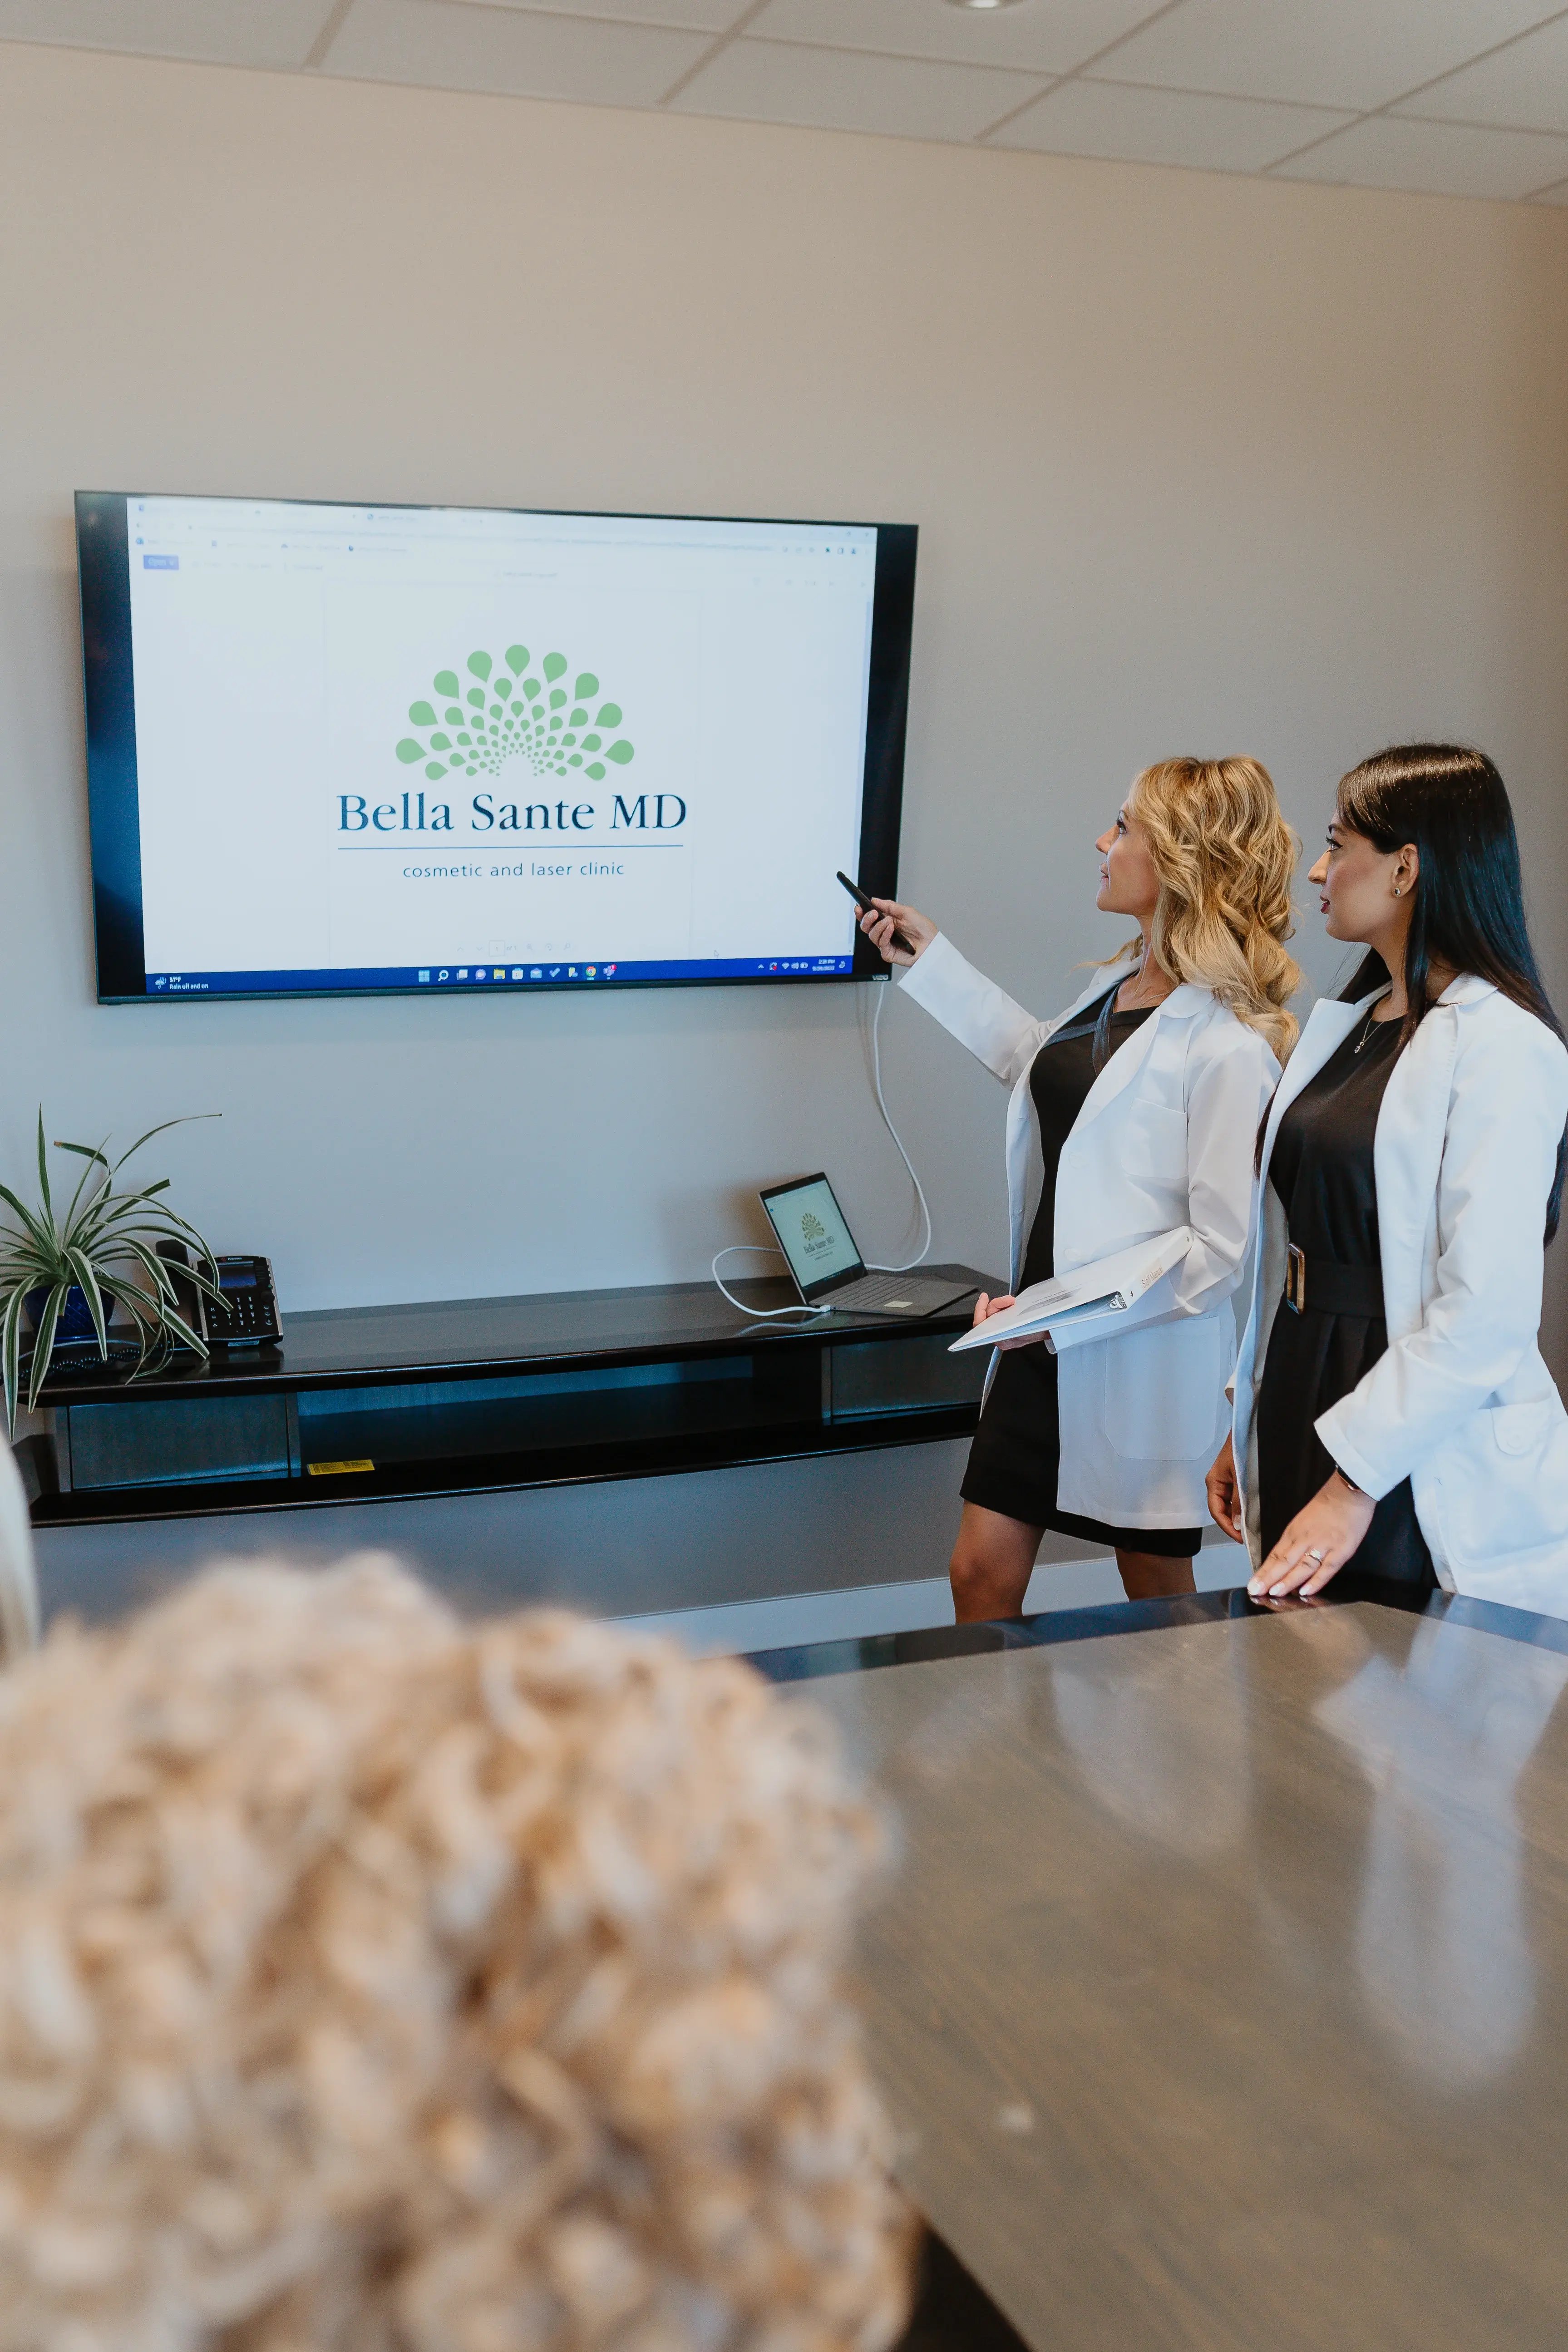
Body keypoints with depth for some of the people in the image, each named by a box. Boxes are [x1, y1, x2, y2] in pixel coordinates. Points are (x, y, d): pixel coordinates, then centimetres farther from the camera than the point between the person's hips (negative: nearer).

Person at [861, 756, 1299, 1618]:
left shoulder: (1228, 1045, -21)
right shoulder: (1115, 986, 6)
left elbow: (1221, 1249, -22)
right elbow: (1041, 1062, 28)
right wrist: (930, 957, 29)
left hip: (1144, 1365, -8)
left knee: (1157, 1595, 13)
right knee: (981, 1577, 10)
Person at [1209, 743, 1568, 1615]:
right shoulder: (1348, 1024, 13)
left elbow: (1488, 1312, -20)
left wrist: (1355, 1480, -20)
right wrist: (1249, 1424, 12)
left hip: (1426, 1477, -8)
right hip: (1303, 1407, 8)